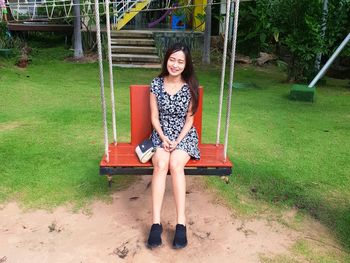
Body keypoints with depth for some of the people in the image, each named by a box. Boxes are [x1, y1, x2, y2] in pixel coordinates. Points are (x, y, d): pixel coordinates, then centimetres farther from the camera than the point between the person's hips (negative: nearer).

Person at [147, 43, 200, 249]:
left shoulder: (190, 87, -4)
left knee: (175, 164, -31)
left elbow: (189, 119, -2)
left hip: (185, 135, -1)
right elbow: (154, 116, 1)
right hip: (161, 134, 1)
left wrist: (177, 141, -14)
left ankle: (181, 222, -26)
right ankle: (156, 222, -30)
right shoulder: (156, 84, -1)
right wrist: (163, 138, -13)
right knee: (161, 164, -30)